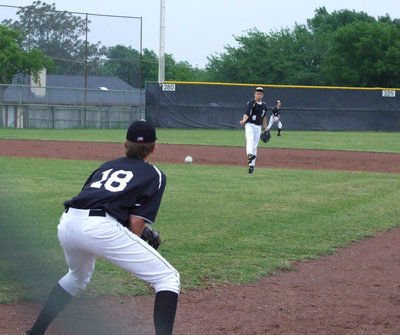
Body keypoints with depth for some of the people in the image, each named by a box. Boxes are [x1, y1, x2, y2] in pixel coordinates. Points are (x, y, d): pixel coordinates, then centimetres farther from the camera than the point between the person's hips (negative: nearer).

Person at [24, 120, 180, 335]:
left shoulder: (106, 167, 30)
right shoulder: (155, 175, 15)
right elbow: (136, 223, 3)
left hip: (67, 225, 6)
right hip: (101, 227, -6)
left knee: (79, 276, 38)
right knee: (168, 278, 3)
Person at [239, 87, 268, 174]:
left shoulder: (264, 105, 13)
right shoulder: (251, 103, -8)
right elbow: (246, 114, -21)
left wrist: (266, 129, 25)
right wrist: (244, 121, -41)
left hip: (258, 127, 6)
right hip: (250, 125, -6)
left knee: (255, 146, 6)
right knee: (250, 139, -31)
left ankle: (251, 166, 9)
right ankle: (249, 155, -57)